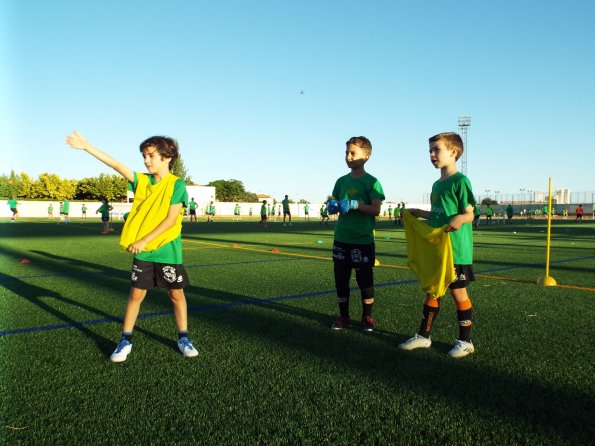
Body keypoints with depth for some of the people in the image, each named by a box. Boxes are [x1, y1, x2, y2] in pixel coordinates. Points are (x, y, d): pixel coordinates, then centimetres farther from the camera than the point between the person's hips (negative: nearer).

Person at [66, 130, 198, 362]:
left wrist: (145, 240, -17)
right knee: (136, 294, 8)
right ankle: (125, 340, 20)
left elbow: (171, 219, -15)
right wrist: (86, 146, -8)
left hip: (168, 251, -3)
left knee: (176, 294, 7)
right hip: (142, 252, 4)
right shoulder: (141, 180, 4)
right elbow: (117, 165, -2)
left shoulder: (177, 184, -10)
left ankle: (183, 338, 23)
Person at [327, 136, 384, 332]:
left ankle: (367, 317, 20)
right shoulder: (341, 181, 11)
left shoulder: (371, 182, -5)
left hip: (363, 239, -5)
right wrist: (332, 206, -4)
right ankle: (343, 316, 22)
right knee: (341, 278, 9)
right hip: (341, 237, 5)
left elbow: (376, 209, -12)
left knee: (365, 279, 5)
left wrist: (355, 205, -24)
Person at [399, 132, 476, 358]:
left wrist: (459, 219, -33)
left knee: (458, 292, 2)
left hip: (457, 250, -8)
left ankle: (465, 341, 15)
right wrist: (419, 213, 19)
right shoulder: (437, 184, 13)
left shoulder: (460, 181, -10)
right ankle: (423, 336, 21)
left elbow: (469, 214, -13)